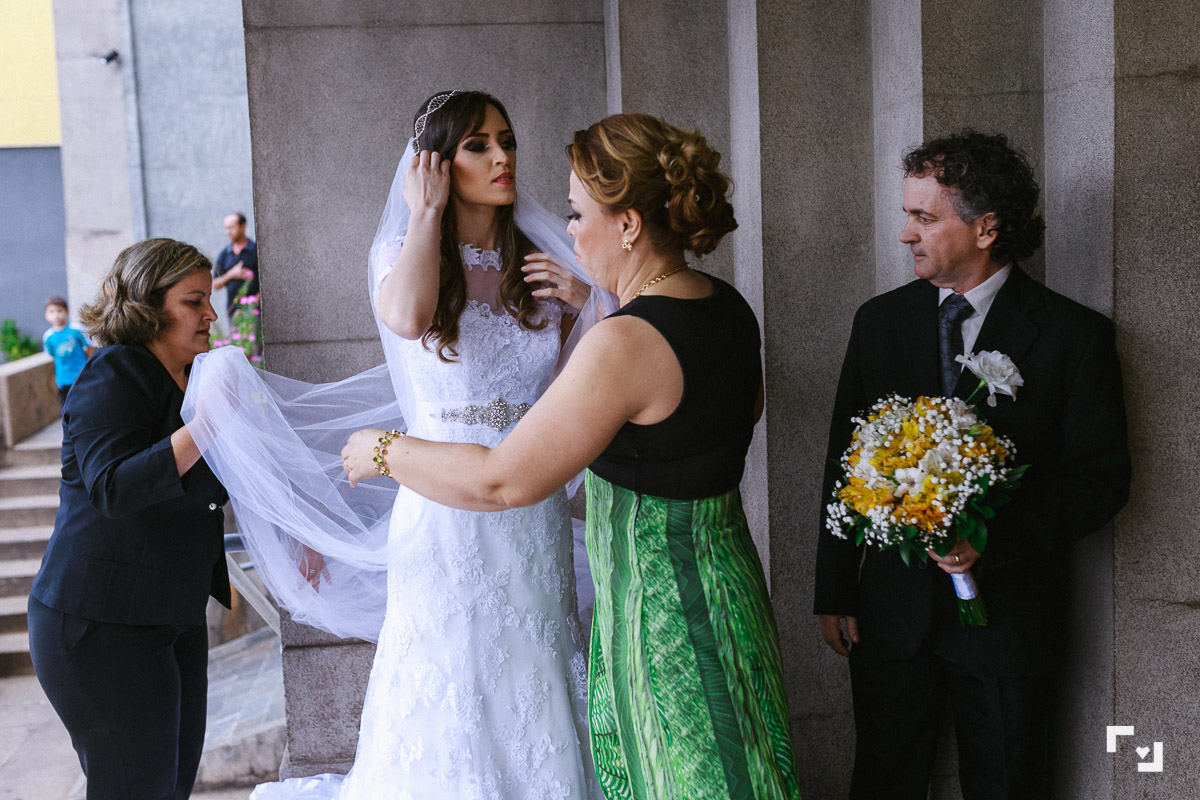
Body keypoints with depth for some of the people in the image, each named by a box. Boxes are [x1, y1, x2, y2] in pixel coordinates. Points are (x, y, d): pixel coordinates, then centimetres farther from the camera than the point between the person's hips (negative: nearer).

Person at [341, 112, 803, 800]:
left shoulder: (626, 343, -26)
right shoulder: (728, 307, 0)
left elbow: (502, 480, -24)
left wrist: (383, 451, -7)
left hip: (661, 607, -9)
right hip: (722, 576, 9)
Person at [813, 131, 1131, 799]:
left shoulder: (1074, 335, -7)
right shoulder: (880, 321, 3)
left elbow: (1102, 476, -7)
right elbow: (845, 461, 6)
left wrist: (994, 536, -21)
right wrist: (835, 592, 3)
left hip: (1007, 613, -2)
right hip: (891, 612, 3)